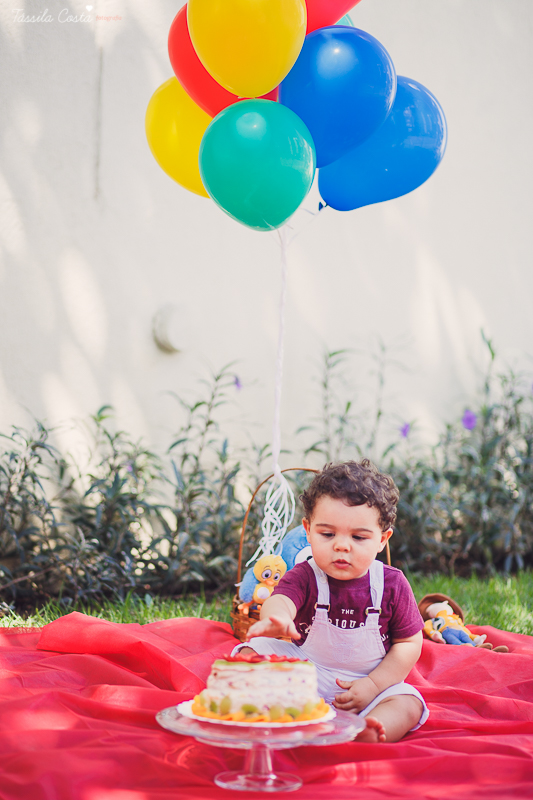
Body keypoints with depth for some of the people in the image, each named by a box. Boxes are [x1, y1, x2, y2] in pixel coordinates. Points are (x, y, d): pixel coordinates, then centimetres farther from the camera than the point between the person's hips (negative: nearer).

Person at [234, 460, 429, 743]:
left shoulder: (392, 584, -6)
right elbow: (279, 600, -33)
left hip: (369, 681, 0)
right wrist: (274, 619, -60)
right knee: (254, 651, -20)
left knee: (408, 705, -28)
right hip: (304, 674, 0)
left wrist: (372, 686, -13)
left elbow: (409, 642, -1)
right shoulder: (304, 576, -10)